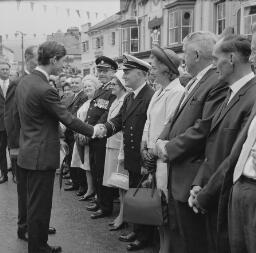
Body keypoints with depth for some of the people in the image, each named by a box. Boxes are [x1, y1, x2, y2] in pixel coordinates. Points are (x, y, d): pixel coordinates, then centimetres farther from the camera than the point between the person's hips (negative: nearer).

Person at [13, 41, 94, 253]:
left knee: (33, 203, 19)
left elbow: (17, 117, 15)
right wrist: (93, 131, -3)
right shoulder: (45, 89, -23)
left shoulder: (24, 82, 6)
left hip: (27, 154, 10)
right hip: (42, 156, -10)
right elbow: (68, 118, -16)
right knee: (40, 206, 3)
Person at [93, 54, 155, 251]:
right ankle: (137, 231, 35)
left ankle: (145, 237, 20)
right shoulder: (129, 98, 12)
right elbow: (119, 119, 8)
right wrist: (105, 127, -13)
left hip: (144, 161, -9)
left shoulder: (151, 97, -19)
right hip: (131, 160, 9)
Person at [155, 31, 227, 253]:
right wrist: (162, 140, 1)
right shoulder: (194, 82, 14)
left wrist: (170, 149, -13)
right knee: (182, 233, 20)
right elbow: (177, 117, 18)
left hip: (191, 175, -10)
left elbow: (203, 128, -22)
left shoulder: (217, 83, -17)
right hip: (177, 173, 10)